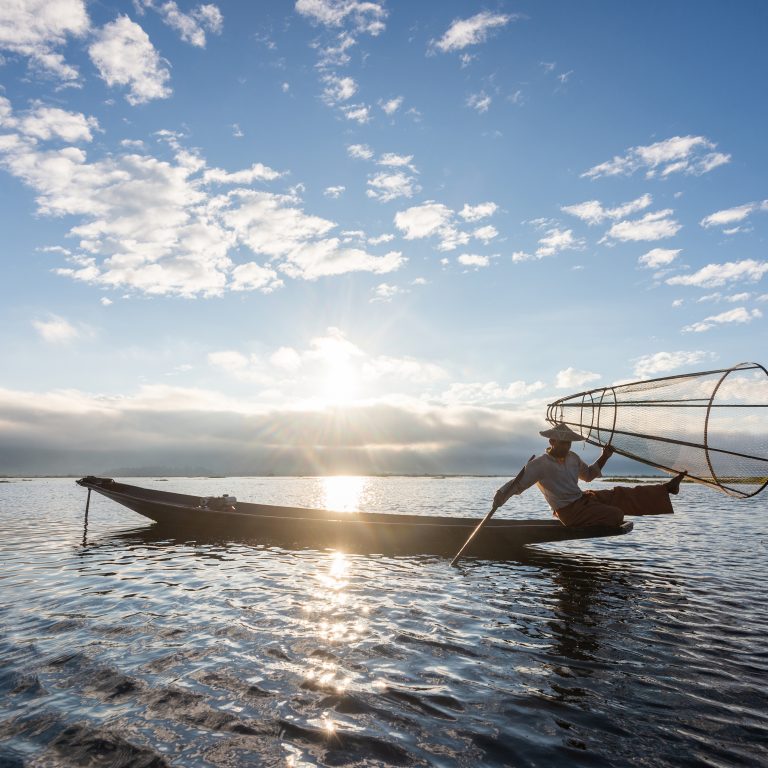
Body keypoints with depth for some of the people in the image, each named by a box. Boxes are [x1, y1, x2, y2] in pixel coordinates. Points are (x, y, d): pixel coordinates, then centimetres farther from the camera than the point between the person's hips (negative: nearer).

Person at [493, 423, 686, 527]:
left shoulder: (572, 458, 8)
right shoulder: (540, 464, -17)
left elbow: (588, 475, 23)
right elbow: (516, 484, -19)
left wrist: (603, 458, 11)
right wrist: (499, 498, -32)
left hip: (583, 498, 7)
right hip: (569, 512, -7)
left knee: (620, 495, -2)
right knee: (616, 514, -21)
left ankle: (665, 488, 5)